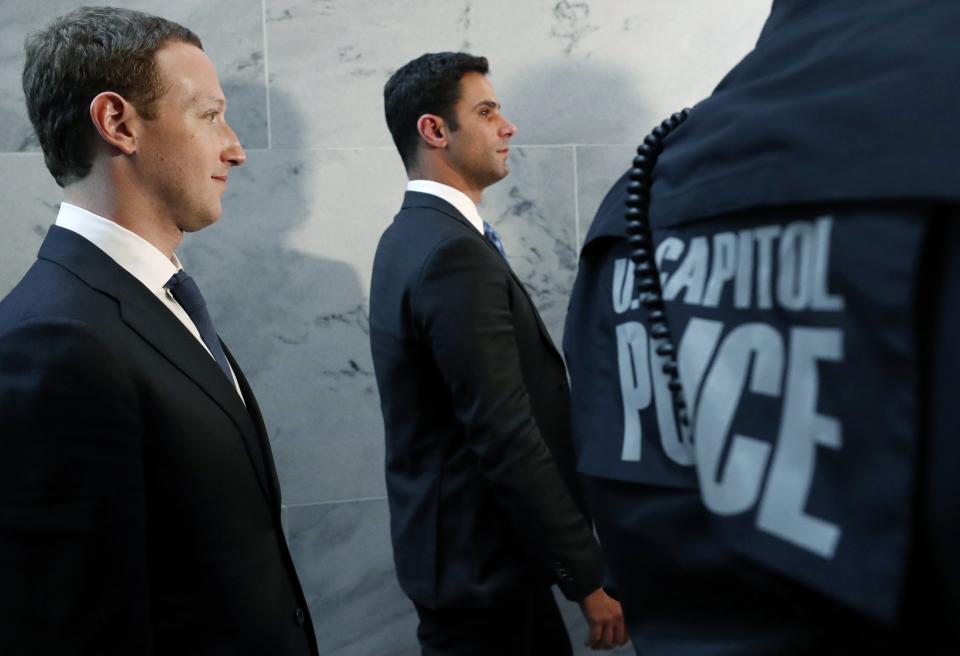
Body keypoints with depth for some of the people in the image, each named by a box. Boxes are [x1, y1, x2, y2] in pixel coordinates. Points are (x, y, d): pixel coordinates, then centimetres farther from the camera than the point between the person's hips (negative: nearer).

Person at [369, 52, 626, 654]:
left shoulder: (415, 237, 10)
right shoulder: (454, 253, -22)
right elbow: (506, 438, -25)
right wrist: (589, 575, -17)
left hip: (471, 544, 9)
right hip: (480, 559, -9)